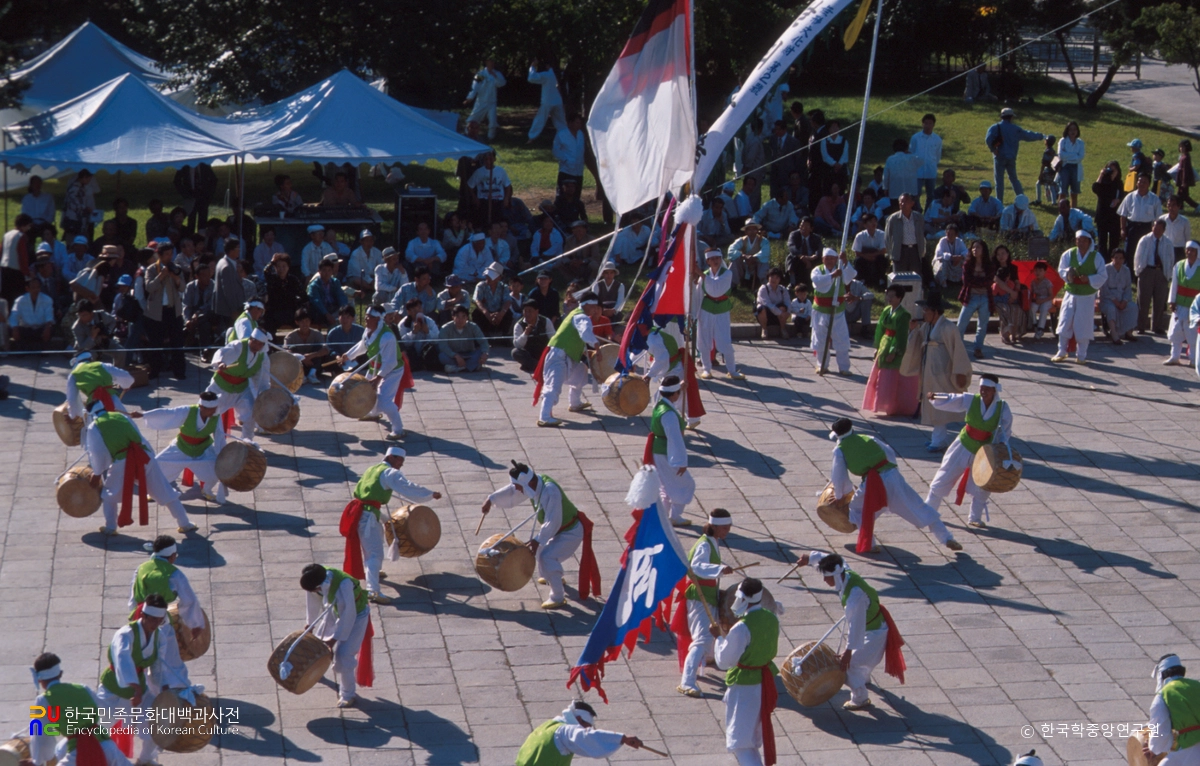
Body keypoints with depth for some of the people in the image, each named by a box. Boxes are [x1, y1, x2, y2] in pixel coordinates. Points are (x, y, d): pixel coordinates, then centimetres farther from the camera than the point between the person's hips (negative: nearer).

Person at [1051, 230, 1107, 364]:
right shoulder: (1068, 254, 1)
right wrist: (1067, 273, -19)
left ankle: (1081, 355, 11)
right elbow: (1061, 270, 4)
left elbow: (1103, 276, -2)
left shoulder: (1096, 257, -3)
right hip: (1071, 294, 2)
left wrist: (1089, 279, -19)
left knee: (1083, 326, 1)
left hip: (1087, 296, -2)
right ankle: (1061, 352, 13)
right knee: (1065, 323, 1)